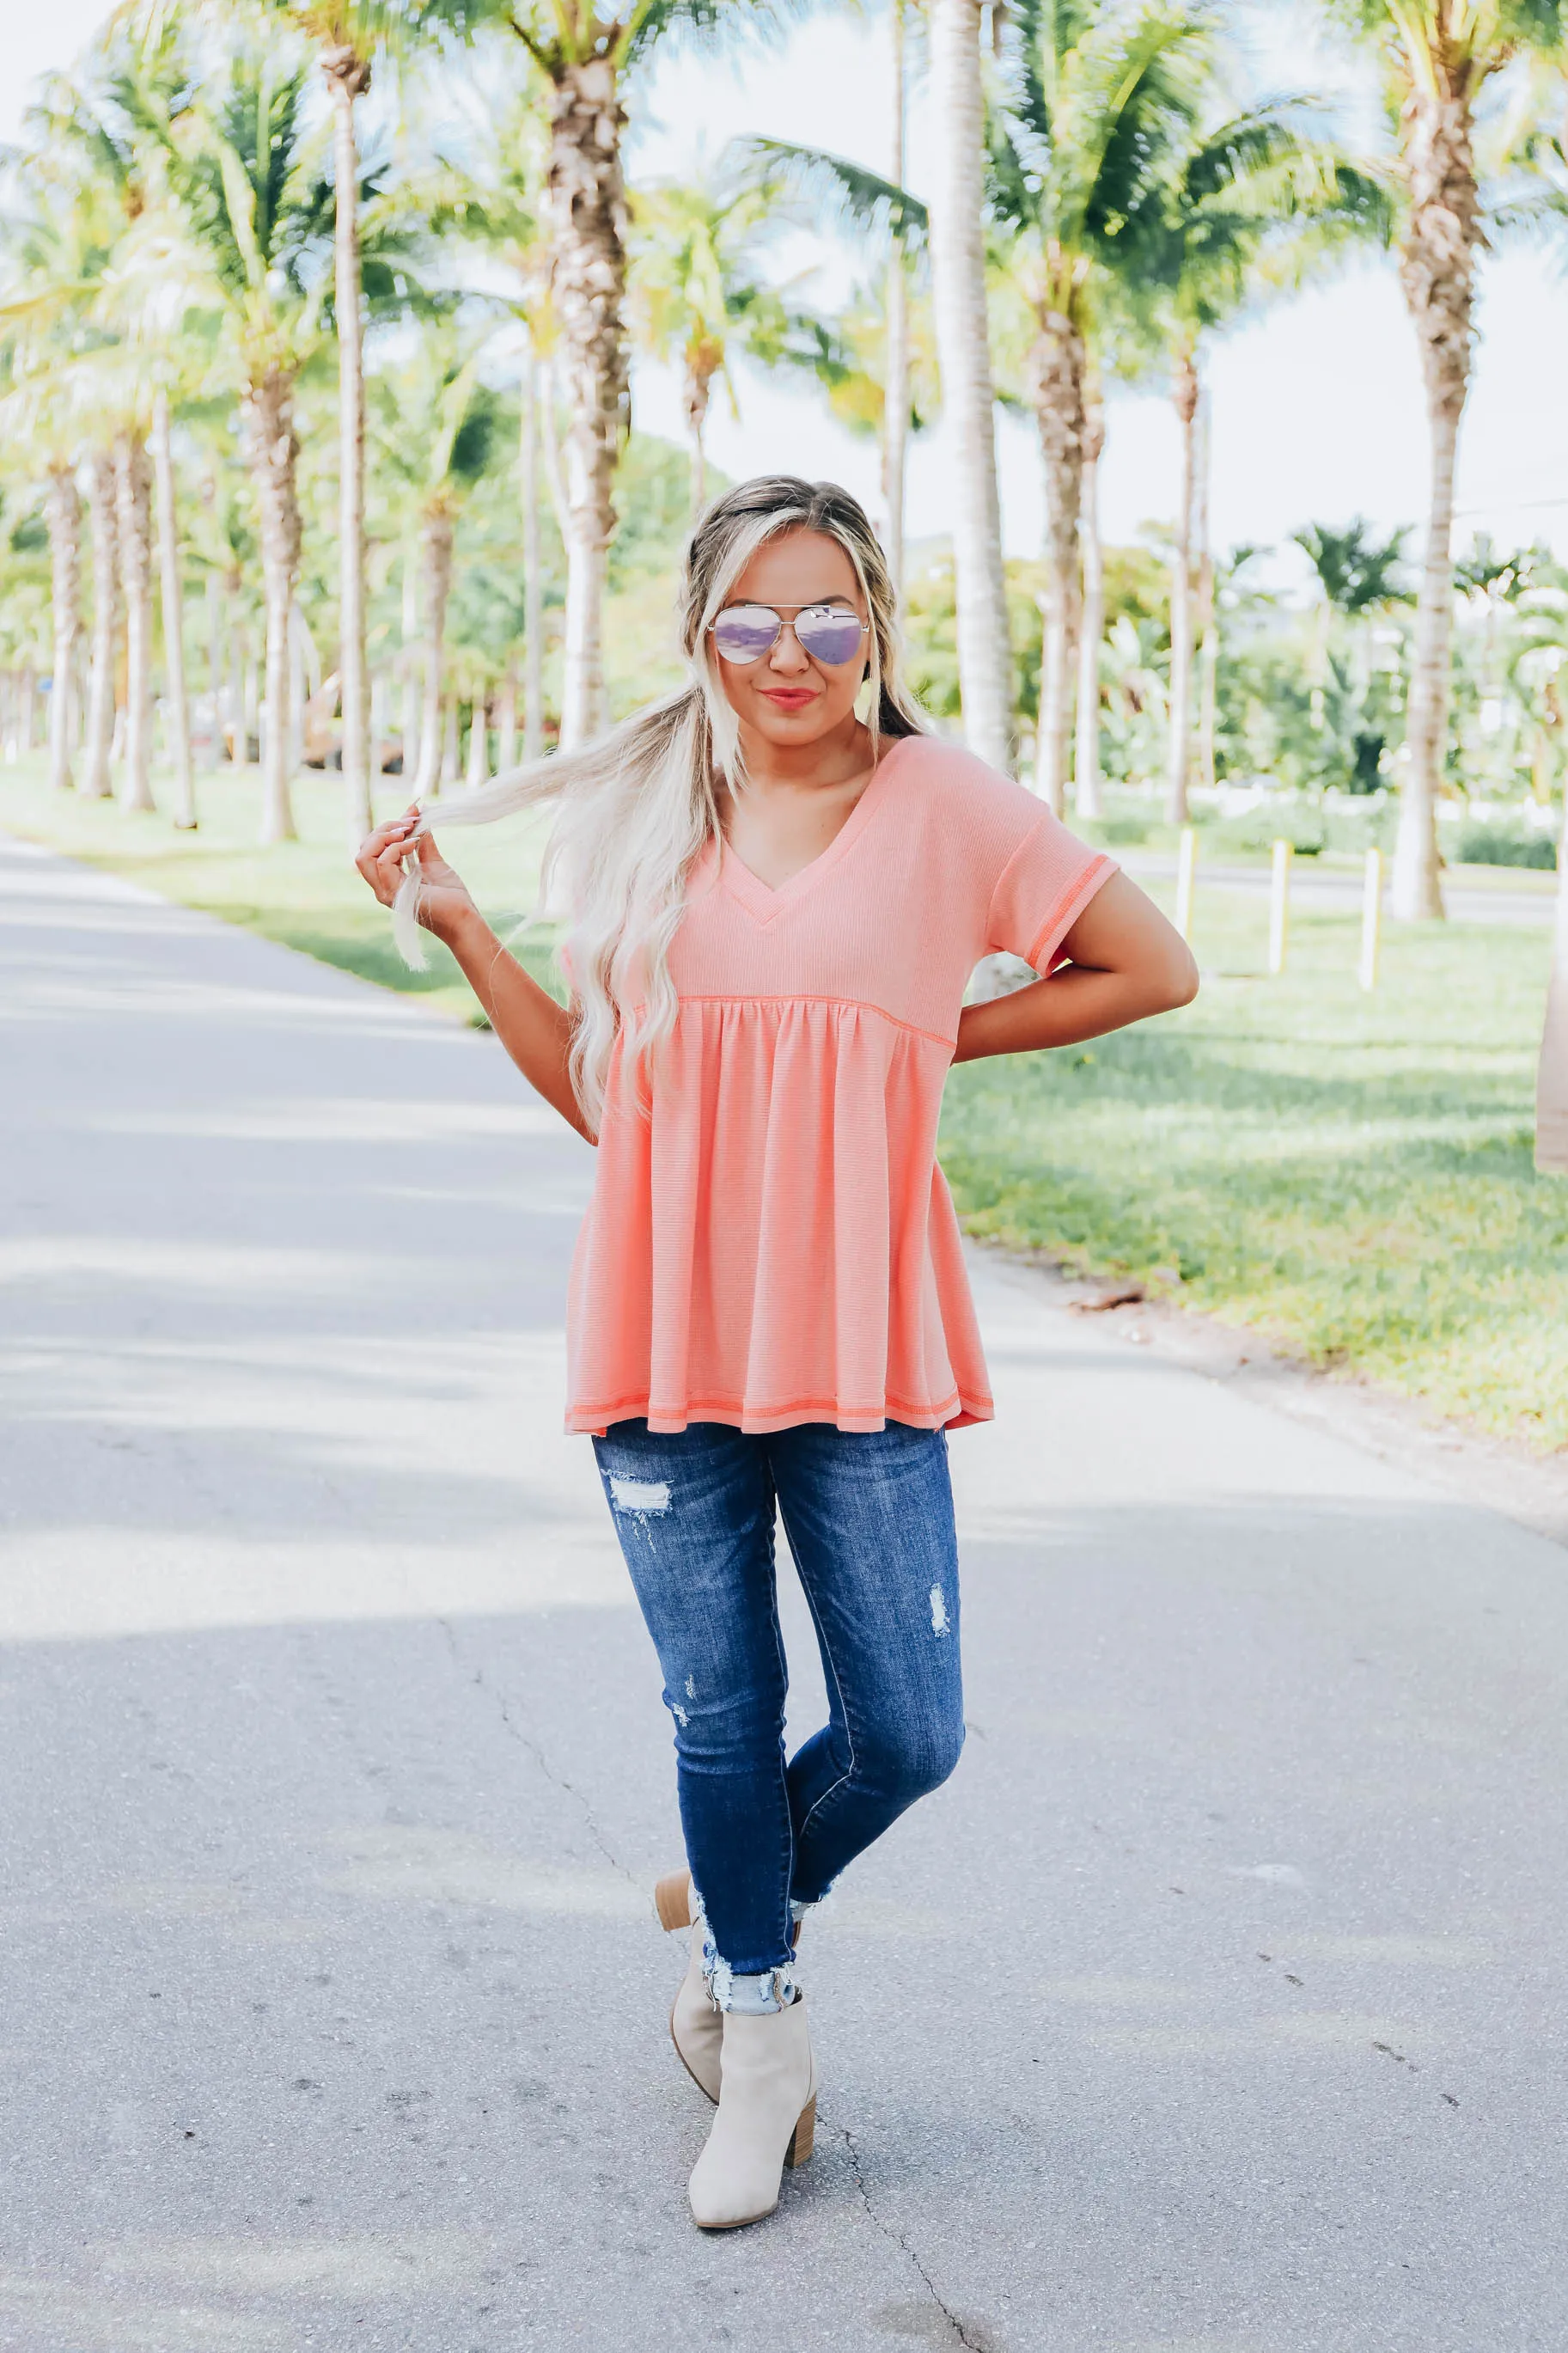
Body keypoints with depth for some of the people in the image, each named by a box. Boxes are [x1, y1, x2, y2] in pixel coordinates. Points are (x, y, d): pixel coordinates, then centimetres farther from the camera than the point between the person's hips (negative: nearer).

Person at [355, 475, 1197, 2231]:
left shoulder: (941, 805, -1)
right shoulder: (640, 822, 7)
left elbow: (1153, 970, 4)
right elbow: (600, 1095, 9)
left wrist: (939, 1034, 0)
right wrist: (457, 928, 3)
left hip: (863, 1350, -1)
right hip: (668, 1342, 2)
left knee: (906, 1735, 0)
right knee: (720, 1719, 8)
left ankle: (736, 1908, 32)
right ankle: (757, 2030, 31)